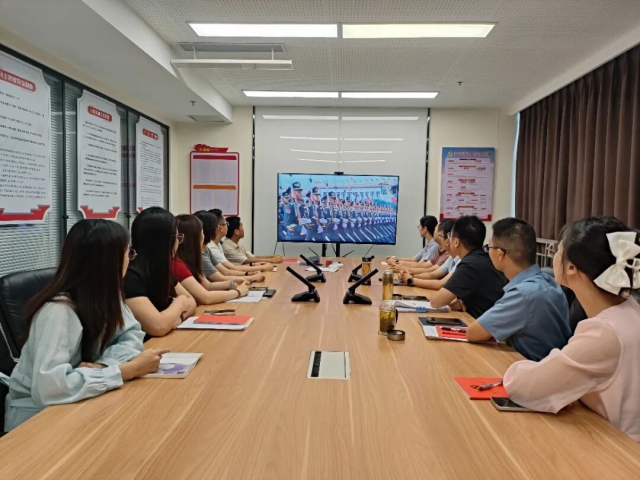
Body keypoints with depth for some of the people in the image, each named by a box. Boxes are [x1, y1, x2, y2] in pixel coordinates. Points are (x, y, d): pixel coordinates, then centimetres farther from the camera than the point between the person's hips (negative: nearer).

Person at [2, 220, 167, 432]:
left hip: (78, 405, 7)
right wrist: (130, 369, -32)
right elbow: (48, 387, -36)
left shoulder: (106, 294, -4)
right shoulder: (57, 310, -28)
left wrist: (104, 364, -25)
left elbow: (132, 335, -6)